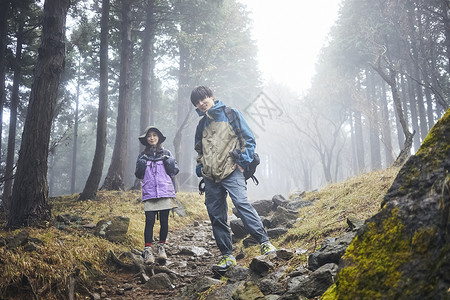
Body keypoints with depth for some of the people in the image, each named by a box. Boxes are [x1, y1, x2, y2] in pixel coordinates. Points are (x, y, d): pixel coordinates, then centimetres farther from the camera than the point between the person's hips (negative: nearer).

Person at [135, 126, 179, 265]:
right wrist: (142, 162, -6)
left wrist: (168, 160, -9)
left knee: (164, 221, 1)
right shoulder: (143, 155, 14)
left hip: (165, 192, 0)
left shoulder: (166, 153, 11)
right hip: (149, 193, 0)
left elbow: (174, 171, 5)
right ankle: (147, 250, -3)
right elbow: (139, 174, 7)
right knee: (150, 221, -6)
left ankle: (161, 247, 15)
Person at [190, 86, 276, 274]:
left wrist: (243, 162, -7)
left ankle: (264, 242, -23)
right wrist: (200, 167, 16)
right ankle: (227, 255, 11)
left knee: (241, 203, -25)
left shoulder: (232, 114, 7)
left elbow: (249, 139, 5)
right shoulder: (202, 124, 21)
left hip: (231, 172, -5)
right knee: (216, 216, 3)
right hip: (210, 177, 5)